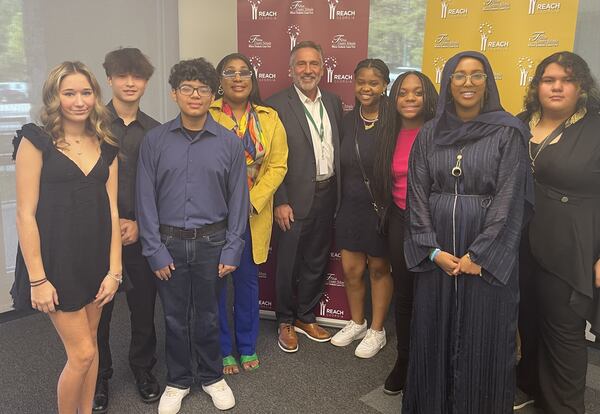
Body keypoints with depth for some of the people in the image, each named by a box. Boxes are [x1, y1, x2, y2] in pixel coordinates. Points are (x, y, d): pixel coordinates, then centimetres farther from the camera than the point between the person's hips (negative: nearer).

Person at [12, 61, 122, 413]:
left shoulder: (106, 147, 6)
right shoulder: (37, 140, -8)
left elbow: (111, 211, 4)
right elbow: (25, 215, -11)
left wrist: (114, 269, -1)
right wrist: (37, 279, -13)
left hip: (97, 259, 5)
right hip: (57, 260, -4)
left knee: (89, 344, 16)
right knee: (82, 353, 0)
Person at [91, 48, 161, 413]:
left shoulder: (155, 131, 5)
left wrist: (139, 224, -3)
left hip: (141, 233, 2)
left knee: (144, 305, 9)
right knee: (98, 308, 7)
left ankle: (143, 368, 31)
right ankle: (99, 376, 27)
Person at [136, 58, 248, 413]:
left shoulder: (230, 143, -3)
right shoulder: (155, 140, -3)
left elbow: (238, 200, 0)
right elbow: (146, 199, -2)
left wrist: (232, 250, -3)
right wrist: (155, 250, -5)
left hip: (212, 242, 0)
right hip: (169, 242, 0)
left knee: (208, 315, 13)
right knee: (175, 316, 13)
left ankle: (212, 376, 36)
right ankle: (178, 381, 34)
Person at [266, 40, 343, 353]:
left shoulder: (333, 102, 9)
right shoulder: (277, 104, -9)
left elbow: (338, 149, 12)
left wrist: (339, 193, 7)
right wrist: (280, 202, -14)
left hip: (328, 195, 6)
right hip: (295, 199, -5)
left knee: (317, 262, 16)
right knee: (288, 264, 8)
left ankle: (305, 317, 35)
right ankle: (285, 322, 28)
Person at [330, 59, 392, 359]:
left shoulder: (393, 122, -11)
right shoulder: (347, 121, 4)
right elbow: (341, 166, 7)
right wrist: (338, 203, 5)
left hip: (381, 207, -4)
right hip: (350, 206, 4)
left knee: (379, 269, 11)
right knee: (351, 269, 11)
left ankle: (377, 330, 28)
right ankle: (357, 323, 34)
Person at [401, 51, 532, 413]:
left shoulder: (508, 132, -4)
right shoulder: (430, 134, 5)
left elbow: (510, 198, -10)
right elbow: (417, 195, 2)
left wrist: (479, 255, -14)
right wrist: (432, 250, -8)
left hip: (488, 253, -3)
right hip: (436, 253, 3)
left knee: (483, 339, 7)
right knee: (433, 333, 12)